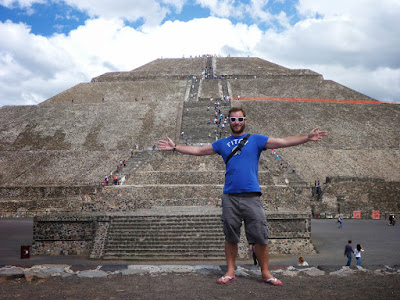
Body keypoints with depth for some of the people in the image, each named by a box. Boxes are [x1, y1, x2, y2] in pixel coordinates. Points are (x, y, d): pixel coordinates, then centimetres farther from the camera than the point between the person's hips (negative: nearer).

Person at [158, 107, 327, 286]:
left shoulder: (256, 140, 8)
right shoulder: (222, 143, 15)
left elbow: (283, 142, 1)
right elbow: (198, 151, 19)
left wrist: (307, 137, -9)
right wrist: (175, 147, 16)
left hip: (251, 196, -2)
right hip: (230, 197, 2)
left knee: (260, 237, -3)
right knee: (231, 237, 8)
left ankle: (265, 273, 9)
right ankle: (230, 272, 18)